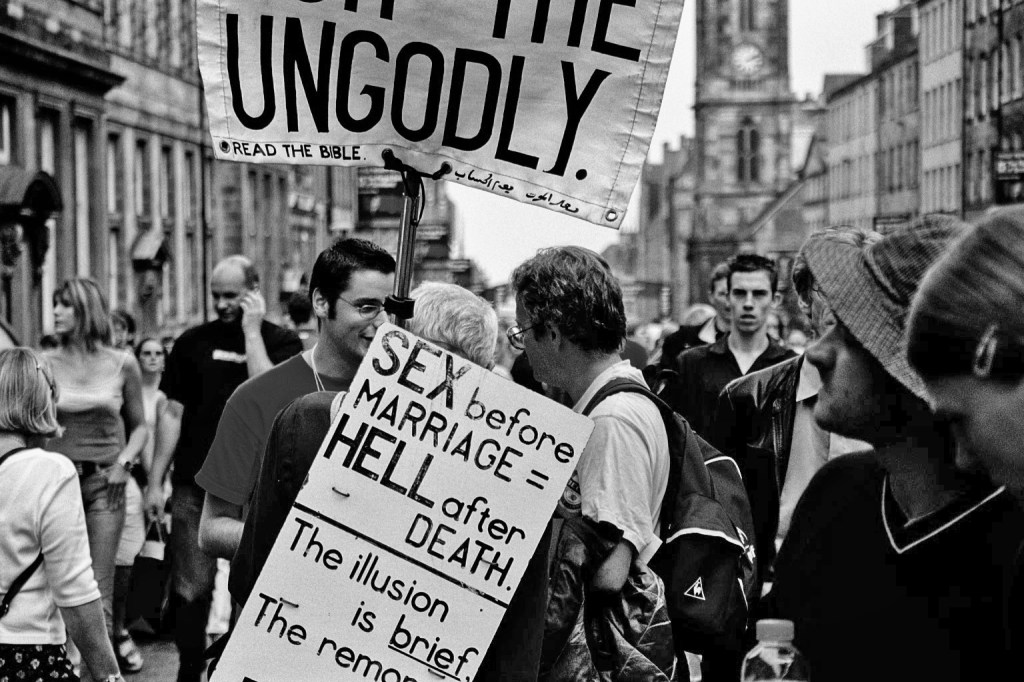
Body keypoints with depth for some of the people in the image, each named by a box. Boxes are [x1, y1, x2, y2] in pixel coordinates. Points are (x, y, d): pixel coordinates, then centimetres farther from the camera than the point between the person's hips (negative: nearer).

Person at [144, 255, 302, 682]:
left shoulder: (281, 342, 2)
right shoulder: (193, 342, 6)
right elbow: (173, 414, 8)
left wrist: (251, 331, -13)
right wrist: (155, 481, 5)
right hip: (195, 486, 1)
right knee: (190, 590, 0)